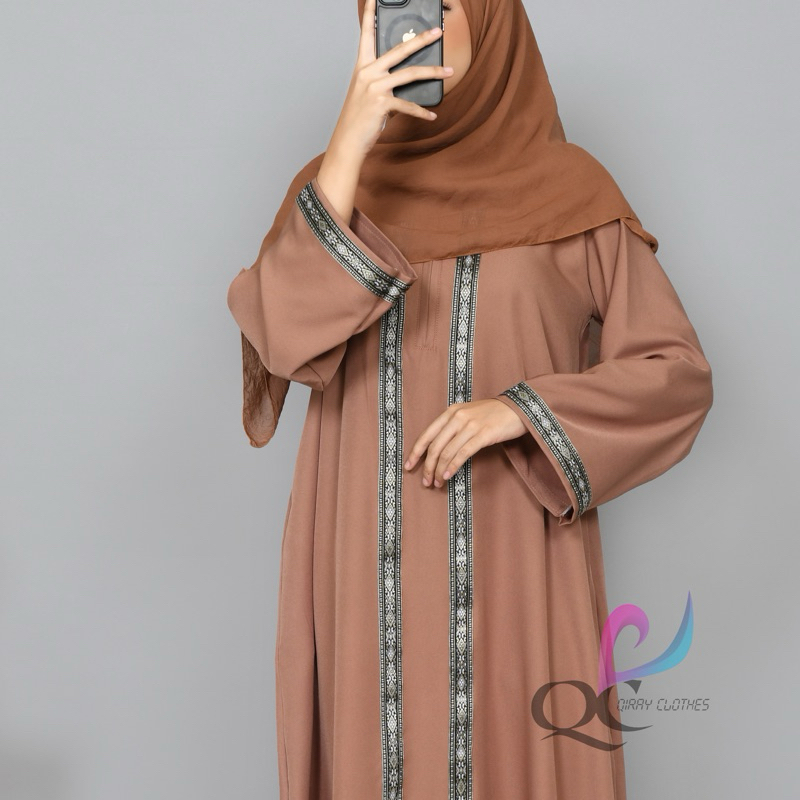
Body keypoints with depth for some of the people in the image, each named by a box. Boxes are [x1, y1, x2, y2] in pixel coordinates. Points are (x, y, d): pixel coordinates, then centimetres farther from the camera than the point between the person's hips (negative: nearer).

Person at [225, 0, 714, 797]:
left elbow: (678, 372, 0)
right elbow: (284, 339, -11)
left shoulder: (569, 187, 2)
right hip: (367, 575, 2)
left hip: (516, 571, -1)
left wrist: (521, 409, -14)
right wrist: (349, 147, -16)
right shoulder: (334, 180, 7)